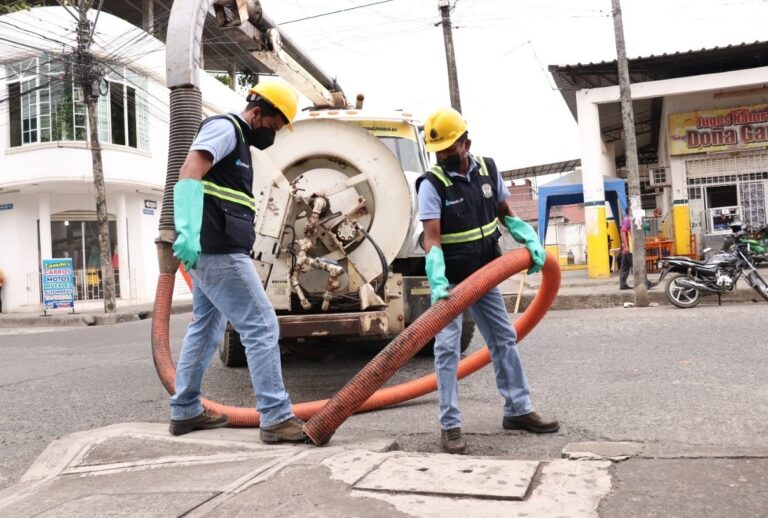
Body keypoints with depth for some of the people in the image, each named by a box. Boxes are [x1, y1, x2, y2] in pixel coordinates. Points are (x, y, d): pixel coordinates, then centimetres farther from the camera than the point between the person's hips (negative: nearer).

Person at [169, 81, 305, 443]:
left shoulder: (239, 142, 24)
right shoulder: (225, 128, -6)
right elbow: (189, 173, -22)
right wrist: (188, 231, -35)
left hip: (211, 252, 11)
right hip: (219, 251, -11)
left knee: (205, 330, 16)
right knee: (262, 327, -10)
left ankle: (185, 411, 25)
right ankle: (276, 418, -7)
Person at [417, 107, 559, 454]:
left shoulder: (488, 170, -1)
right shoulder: (431, 184, -16)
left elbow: (505, 214, 11)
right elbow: (431, 239, -24)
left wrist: (531, 241, -5)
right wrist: (437, 283, -37)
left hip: (483, 274, 6)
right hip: (450, 279, -5)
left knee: (504, 339, 10)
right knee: (447, 347, -8)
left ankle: (518, 410, 23)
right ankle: (450, 425, 0)